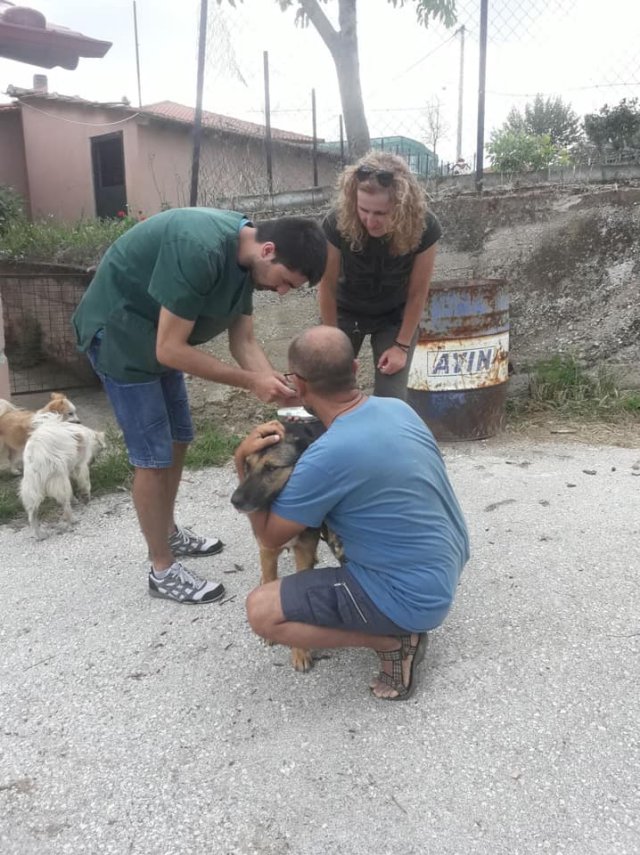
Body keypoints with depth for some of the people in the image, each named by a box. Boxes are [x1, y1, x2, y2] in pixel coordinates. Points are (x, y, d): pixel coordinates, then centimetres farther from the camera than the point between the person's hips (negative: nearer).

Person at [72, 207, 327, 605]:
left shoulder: (244, 254, -3)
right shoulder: (200, 250, -33)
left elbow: (244, 341, -2)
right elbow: (170, 349, -31)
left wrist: (275, 383, -19)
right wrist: (251, 381, -27)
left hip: (159, 337, 9)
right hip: (119, 332, -9)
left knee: (177, 440, 16)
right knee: (154, 456, -5)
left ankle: (169, 534, 34)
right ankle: (163, 570, 9)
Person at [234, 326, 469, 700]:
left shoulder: (326, 458, -28)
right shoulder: (398, 408, -4)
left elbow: (269, 536, -12)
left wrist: (242, 461, -9)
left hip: (414, 597, -8)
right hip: (451, 564, 8)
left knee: (261, 610, -8)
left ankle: (394, 641, -1)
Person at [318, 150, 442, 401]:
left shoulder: (424, 228, -30)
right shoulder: (337, 224, -31)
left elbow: (417, 293, -16)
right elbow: (328, 287, -17)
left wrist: (402, 345, -12)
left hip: (395, 317, 0)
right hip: (346, 313, 0)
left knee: (391, 399, -6)